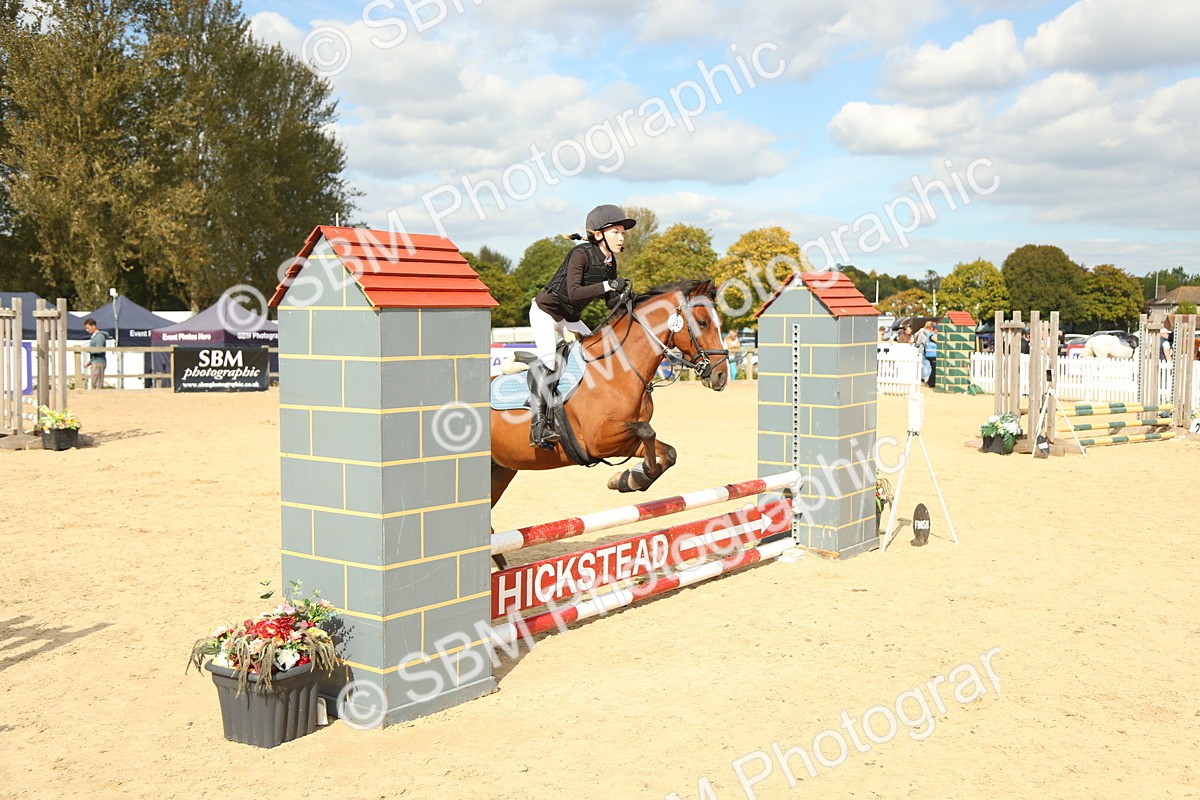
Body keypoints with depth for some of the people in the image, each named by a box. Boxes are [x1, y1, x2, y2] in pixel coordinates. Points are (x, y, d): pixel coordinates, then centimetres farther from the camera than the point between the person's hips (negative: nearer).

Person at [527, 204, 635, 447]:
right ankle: (539, 423, -30)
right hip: (545, 311, -9)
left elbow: (611, 301, 4)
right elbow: (574, 292, -35)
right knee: (546, 358, -26)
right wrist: (608, 285, -39)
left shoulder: (610, 262, 0)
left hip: (570, 318, 9)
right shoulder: (581, 254, -24)